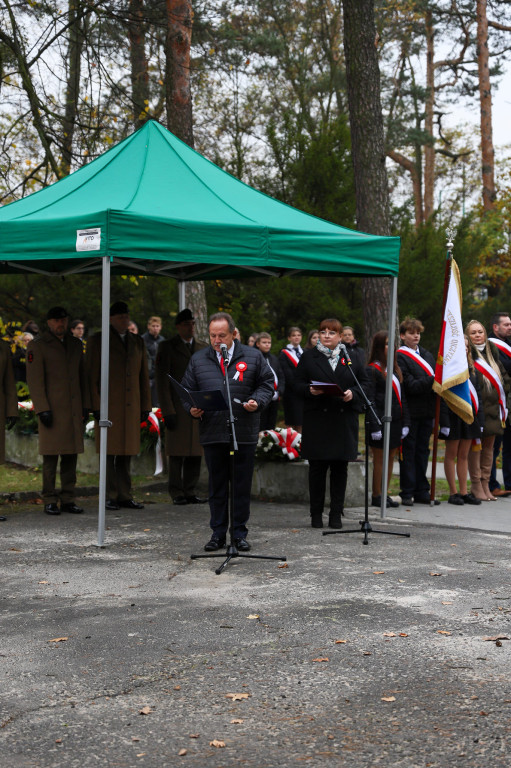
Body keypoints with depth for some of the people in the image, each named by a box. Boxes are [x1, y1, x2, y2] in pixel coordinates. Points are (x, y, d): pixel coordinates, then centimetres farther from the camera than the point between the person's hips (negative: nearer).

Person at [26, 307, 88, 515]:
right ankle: (50, 501, 1)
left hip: (74, 410, 5)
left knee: (71, 455, 5)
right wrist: (42, 409, -15)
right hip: (52, 410, -5)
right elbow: (34, 380, -8)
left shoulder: (75, 344, 14)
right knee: (50, 456, -5)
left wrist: (86, 405, 10)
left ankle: (67, 500, 10)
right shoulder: (37, 346, -3)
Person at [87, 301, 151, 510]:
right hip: (108, 404, -4)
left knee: (126, 453, 6)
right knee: (110, 452, -4)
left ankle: (125, 496, 10)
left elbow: (143, 376, 17)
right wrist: (95, 406, -10)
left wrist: (145, 406, 11)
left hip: (131, 406, 4)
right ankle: (110, 497, 0)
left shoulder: (137, 342, 16)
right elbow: (92, 375, -3)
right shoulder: (98, 341, 1)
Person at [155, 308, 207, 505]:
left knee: (195, 453, 4)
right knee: (177, 454, -2)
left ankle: (190, 492, 11)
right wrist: (167, 411, -11)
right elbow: (162, 381, -4)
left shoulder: (203, 349, 16)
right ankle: (177, 494, 4)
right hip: (177, 410, -4)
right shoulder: (167, 347, 1)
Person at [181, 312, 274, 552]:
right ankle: (218, 533, 16)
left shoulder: (253, 357, 6)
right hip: (212, 434, 1)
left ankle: (239, 532, 14)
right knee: (217, 486, 7)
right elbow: (187, 390, 13)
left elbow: (266, 384, 9)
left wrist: (257, 402, -10)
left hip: (244, 434, -1)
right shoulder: (198, 360, 10)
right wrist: (192, 408, -6)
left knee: (242, 486, 4)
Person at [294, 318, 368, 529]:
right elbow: (299, 385, 4)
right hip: (317, 419, -1)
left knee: (340, 468, 3)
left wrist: (353, 393, -9)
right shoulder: (308, 357, 8)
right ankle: (316, 514, 9)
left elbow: (364, 383, 11)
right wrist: (310, 391, -16)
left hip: (344, 421, 1)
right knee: (317, 467, 0)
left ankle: (336, 514, 11)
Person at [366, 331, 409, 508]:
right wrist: (375, 426, -17)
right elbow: (370, 400, -12)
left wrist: (405, 423, 10)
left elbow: (402, 397, 17)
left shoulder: (395, 369, 15)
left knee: (391, 458, 10)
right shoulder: (372, 370, -7)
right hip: (381, 420, -7)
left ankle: (385, 494, 18)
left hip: (395, 421, 7)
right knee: (379, 459, 0)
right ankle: (376, 496, 8)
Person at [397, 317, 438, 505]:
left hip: (427, 410, 7)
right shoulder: (400, 356, -7)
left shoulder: (427, 355, 17)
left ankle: (422, 492, 16)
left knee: (422, 450, 11)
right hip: (410, 411, -7)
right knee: (408, 451, -1)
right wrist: (432, 381, -23)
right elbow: (409, 385, -15)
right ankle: (407, 493, 4)